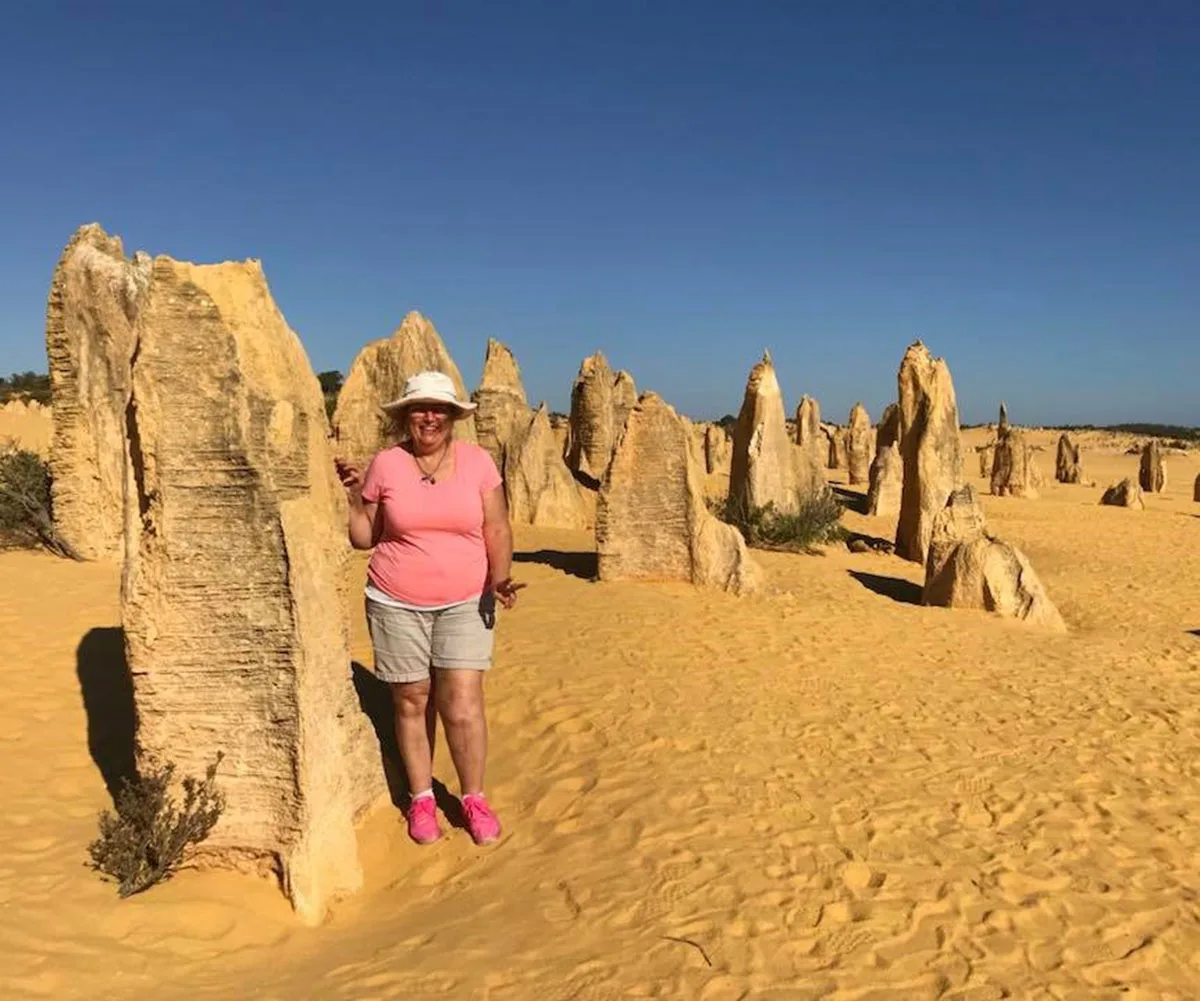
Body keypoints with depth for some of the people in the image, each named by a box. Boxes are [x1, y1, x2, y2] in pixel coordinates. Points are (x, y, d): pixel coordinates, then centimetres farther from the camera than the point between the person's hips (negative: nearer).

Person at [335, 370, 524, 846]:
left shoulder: (477, 461, -2)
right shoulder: (385, 464, -2)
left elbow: (497, 530, 0)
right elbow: (364, 538, 5)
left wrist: (499, 578, -15)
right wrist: (353, 494, -9)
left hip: (465, 604, 0)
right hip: (397, 604, 1)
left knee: (463, 704, -5)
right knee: (412, 702, 8)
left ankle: (474, 798, 15)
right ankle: (422, 799, 26)